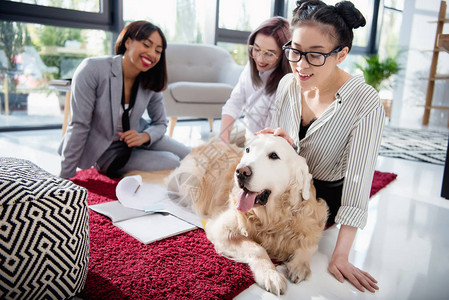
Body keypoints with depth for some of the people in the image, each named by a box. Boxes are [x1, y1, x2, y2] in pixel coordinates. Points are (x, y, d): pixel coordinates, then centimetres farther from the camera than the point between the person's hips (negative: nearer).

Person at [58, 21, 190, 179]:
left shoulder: (151, 83, -8)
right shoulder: (92, 69, -24)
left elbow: (160, 123, 4)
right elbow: (79, 126, -23)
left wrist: (144, 137, -20)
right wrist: (66, 177, -19)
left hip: (137, 137, 6)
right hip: (107, 151, -5)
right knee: (171, 163, -21)